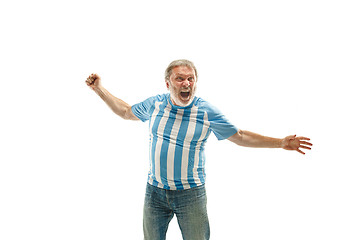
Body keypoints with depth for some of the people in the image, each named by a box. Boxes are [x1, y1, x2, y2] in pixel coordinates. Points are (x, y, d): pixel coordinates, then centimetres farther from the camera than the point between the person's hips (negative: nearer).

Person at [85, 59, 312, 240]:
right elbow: (126, 111, 16)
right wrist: (99, 89, 13)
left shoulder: (207, 111, -8)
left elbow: (240, 137, -1)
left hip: (191, 194, -2)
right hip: (155, 192, 3)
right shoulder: (155, 104, -1)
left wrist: (281, 142, -6)